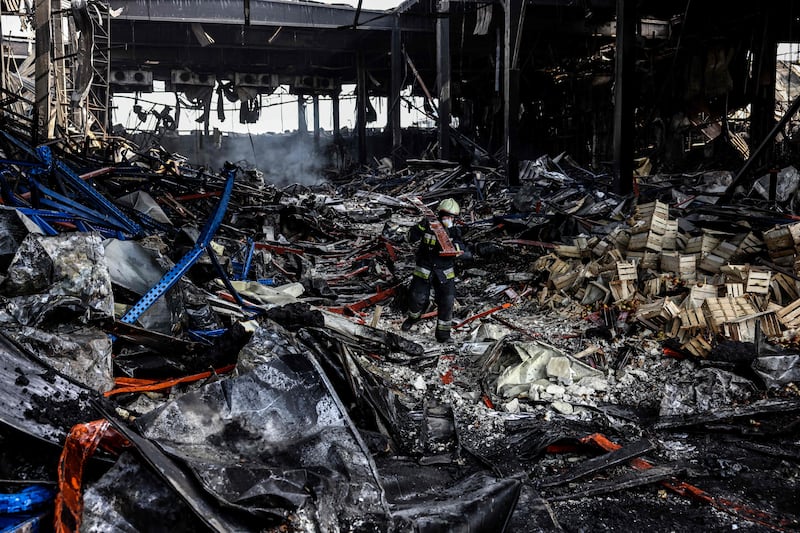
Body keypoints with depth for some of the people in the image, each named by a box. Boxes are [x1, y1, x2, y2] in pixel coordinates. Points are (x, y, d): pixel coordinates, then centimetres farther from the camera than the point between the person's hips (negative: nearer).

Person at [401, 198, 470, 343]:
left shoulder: (455, 232, -4)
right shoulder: (429, 226, -8)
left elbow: (466, 253, -13)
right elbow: (410, 237, -15)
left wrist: (455, 246, -32)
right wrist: (421, 227, -31)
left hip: (445, 273, 1)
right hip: (424, 270, -1)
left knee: (447, 302, -6)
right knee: (417, 298, 2)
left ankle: (443, 331, 10)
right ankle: (413, 317, 36)